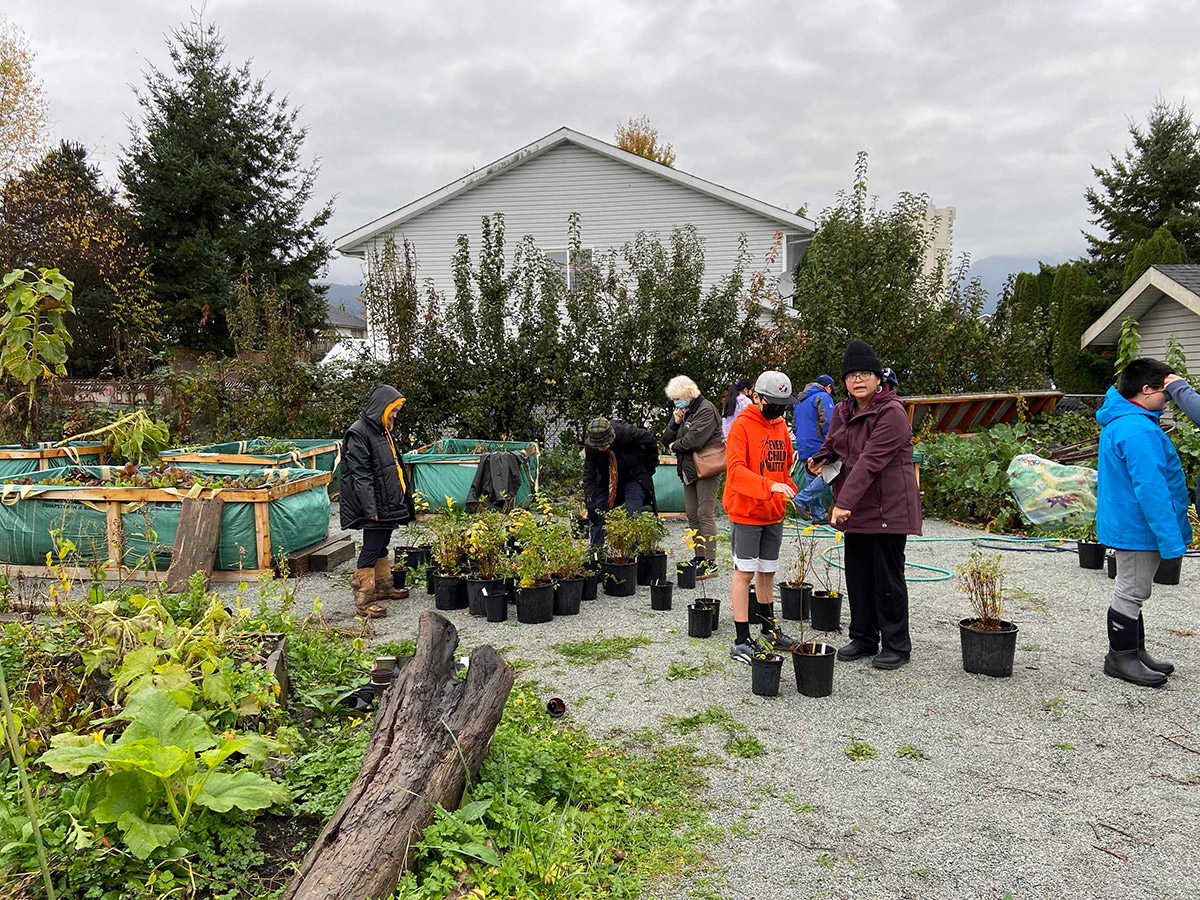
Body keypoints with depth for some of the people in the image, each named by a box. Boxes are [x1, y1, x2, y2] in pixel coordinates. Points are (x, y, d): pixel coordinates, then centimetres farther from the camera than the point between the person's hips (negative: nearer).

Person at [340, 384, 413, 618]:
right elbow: (361, 474, -19)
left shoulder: (382, 430, 17)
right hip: (375, 506, -10)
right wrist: (370, 508, -23)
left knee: (382, 546, 19)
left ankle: (383, 586, 32)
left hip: (388, 504, 10)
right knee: (371, 549, -7)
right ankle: (363, 599, -2)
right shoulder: (358, 433, -14)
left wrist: (401, 501, 25)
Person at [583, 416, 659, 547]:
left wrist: (649, 468, -6)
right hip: (607, 480, 3)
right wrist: (590, 503, -24)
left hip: (634, 478, -3)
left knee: (632, 516, -15)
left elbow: (651, 442, -12)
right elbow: (589, 476, -16)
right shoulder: (589, 446, -22)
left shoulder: (627, 432, -30)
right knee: (597, 515, -5)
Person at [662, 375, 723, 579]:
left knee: (705, 514, -10)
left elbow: (694, 440, -22)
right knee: (692, 516, 9)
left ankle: (710, 563, -8)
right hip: (689, 470, 9)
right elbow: (666, 439, 15)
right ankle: (700, 558, 16)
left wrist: (675, 445, -3)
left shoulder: (706, 410, -10)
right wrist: (675, 422, -3)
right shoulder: (684, 411, 17)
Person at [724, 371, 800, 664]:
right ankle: (741, 641, 1)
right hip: (745, 512, -7)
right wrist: (770, 486, -34)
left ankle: (769, 627, 31)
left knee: (767, 571, 16)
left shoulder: (780, 425, 10)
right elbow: (735, 470, -23)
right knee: (744, 572, -3)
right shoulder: (742, 425, -12)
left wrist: (790, 492, 2)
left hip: (774, 514, 7)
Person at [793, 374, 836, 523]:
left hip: (804, 449, 9)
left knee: (813, 480, 10)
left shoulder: (800, 400, 21)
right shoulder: (823, 397, -5)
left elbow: (795, 424, 25)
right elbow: (828, 422, -16)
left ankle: (818, 516, 11)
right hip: (819, 446, -9)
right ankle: (801, 500, -19)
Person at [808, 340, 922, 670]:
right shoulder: (842, 412, 9)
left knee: (888, 578, 0)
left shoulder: (891, 412, -17)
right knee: (858, 576, 14)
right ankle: (864, 638, 27)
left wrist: (844, 502, -31)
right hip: (855, 509, 8)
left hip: (888, 509, -8)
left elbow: (870, 461, -26)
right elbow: (832, 446, 22)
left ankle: (896, 645, 13)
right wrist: (820, 460, -3)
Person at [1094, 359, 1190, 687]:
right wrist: (1171, 537, -24)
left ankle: (1134, 652, 29)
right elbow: (1150, 489, -27)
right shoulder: (1140, 431, -24)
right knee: (1131, 593, 0)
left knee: (1132, 592, 18)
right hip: (1138, 528, -11)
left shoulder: (1119, 423, 11)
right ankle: (1121, 658, 12)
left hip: (1126, 523, 11)